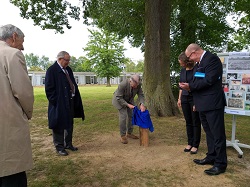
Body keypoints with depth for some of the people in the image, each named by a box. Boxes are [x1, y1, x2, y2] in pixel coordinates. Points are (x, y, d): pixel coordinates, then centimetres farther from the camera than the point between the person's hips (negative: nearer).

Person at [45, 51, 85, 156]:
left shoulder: (68, 70, 11)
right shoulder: (52, 70, -12)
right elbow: (49, 89, -16)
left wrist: (75, 99, 7)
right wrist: (56, 102, -18)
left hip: (70, 102, 8)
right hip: (59, 104, -8)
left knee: (69, 124, 18)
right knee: (59, 126, 4)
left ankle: (68, 144, 33)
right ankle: (59, 147, 19)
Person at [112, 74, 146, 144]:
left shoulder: (138, 84, -24)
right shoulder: (123, 84, -39)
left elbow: (140, 95, -15)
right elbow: (119, 98, -30)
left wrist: (142, 104, -32)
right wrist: (128, 105, -34)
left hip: (129, 99, 6)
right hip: (120, 99, -5)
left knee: (131, 115, 5)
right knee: (123, 116, -12)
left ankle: (129, 133, 20)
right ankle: (123, 135, 1)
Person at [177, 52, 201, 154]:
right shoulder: (183, 70, 8)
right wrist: (179, 98, 11)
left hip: (194, 98, -6)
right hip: (185, 98, 6)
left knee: (196, 122, 4)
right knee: (188, 122, 12)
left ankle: (195, 145, 14)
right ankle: (190, 143, 22)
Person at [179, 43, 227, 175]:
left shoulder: (212, 59, -14)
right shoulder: (199, 62, 15)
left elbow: (209, 80, -22)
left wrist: (190, 86, -15)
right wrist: (189, 86, -3)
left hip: (212, 104, -10)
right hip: (203, 105, 10)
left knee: (217, 133, -1)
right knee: (209, 132, 17)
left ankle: (220, 163, 10)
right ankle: (211, 157, 30)